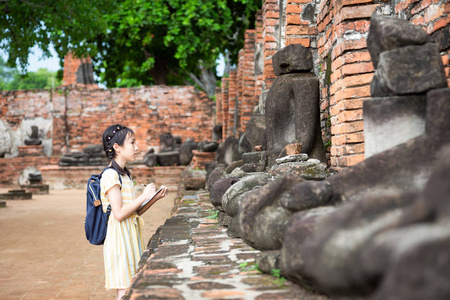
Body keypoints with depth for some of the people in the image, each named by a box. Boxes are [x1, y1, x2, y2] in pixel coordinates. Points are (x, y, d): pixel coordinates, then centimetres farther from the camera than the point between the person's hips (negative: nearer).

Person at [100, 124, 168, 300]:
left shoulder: (124, 175, 15)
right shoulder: (111, 175, -14)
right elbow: (119, 214, -21)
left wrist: (155, 197, 5)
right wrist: (144, 196, -15)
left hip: (130, 234, 9)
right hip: (119, 237, -9)